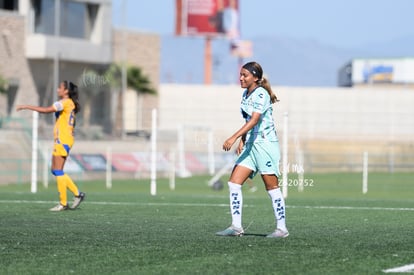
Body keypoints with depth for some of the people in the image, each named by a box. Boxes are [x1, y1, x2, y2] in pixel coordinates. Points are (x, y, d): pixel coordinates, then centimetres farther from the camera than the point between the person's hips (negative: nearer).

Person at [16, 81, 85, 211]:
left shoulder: (65, 102, -13)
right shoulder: (70, 104, 16)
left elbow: (46, 110, -21)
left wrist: (26, 106, -18)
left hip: (63, 141, -10)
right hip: (60, 141, 10)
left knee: (58, 171, -7)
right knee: (55, 170, 11)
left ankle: (63, 203, -5)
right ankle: (77, 193, 11)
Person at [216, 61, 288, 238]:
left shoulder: (261, 94, -14)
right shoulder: (246, 94, 13)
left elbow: (254, 120, -26)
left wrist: (235, 137, -34)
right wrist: (242, 141, 13)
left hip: (265, 143, -9)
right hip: (251, 145, 9)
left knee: (272, 187, -2)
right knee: (234, 183, -2)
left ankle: (281, 228, 6)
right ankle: (236, 227, -2)